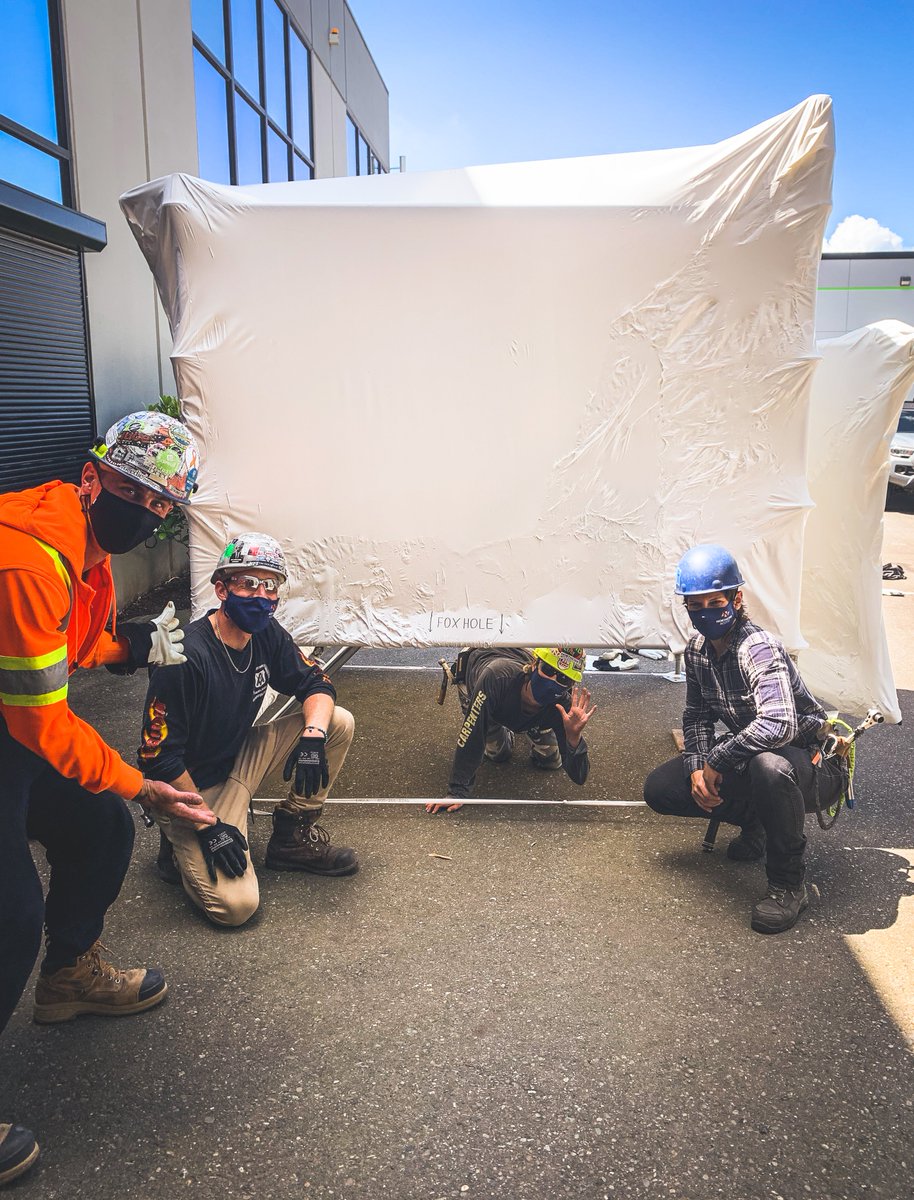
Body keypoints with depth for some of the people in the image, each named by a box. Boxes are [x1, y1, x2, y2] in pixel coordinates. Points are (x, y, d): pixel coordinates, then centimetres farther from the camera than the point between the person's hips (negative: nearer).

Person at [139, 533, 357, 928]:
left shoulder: (268, 635, -7)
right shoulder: (187, 656, -28)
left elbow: (317, 684, 2)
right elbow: (158, 757, -24)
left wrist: (313, 735, -20)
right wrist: (207, 825, -21)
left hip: (238, 759, 7)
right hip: (190, 788, -7)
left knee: (338, 722, -7)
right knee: (236, 905, -21)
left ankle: (293, 835, 8)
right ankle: (180, 845, 9)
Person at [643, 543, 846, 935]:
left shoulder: (759, 649, -28)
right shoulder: (697, 649, -2)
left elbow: (778, 724, -44)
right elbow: (697, 715, 7)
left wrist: (717, 760, -30)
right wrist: (697, 767, -10)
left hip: (810, 761, -7)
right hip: (746, 758, 8)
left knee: (768, 766, -44)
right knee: (659, 789, -5)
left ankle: (788, 883, -19)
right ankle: (755, 820, 16)